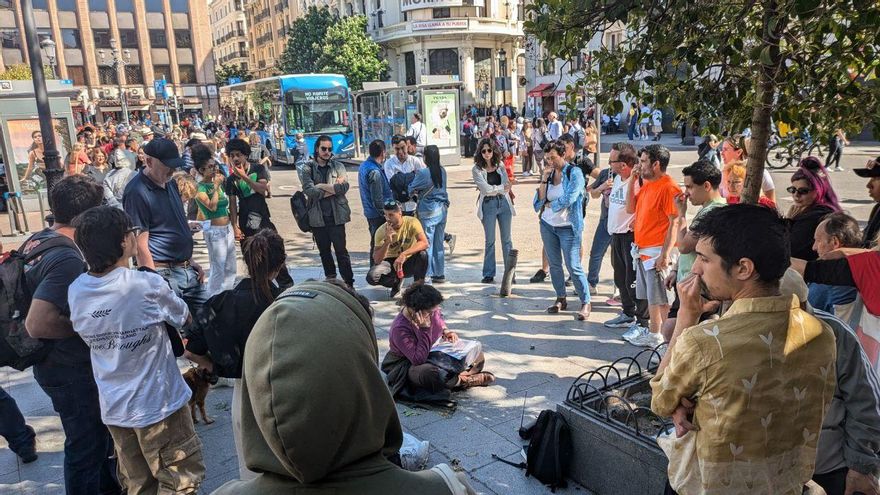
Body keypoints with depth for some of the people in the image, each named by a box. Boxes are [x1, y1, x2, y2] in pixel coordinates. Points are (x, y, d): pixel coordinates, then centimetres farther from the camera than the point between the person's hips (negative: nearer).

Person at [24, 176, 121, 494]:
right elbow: (37, 324, -34)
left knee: (98, 434, 27)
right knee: (86, 446, 9)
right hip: (72, 371, -10)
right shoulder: (68, 258, -28)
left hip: (56, 364, 10)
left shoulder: (36, 241, 2)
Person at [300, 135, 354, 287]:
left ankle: (349, 283, 3)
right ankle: (330, 281, 30)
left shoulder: (338, 166, 4)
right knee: (324, 252, 15)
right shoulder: (308, 168, 2)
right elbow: (308, 190, -13)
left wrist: (322, 186, -11)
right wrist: (333, 188, -11)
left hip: (336, 216, -2)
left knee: (341, 250, -2)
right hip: (317, 217, 2)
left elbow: (344, 187, -12)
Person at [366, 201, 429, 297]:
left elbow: (424, 243, -34)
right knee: (371, 277, -26)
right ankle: (396, 281, 7)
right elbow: (377, 261, -21)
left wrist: (404, 254, -46)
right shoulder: (381, 231, -16)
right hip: (392, 263, 1)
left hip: (409, 262, -1)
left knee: (422, 254, -33)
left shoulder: (412, 222, -19)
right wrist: (387, 242, -36)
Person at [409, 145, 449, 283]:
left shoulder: (423, 173, -16)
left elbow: (412, 189, -4)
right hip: (442, 210, 6)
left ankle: (426, 275, 6)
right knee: (439, 244, 13)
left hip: (428, 212, -6)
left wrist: (414, 193, 17)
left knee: (427, 244, 2)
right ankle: (440, 274, 19)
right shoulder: (442, 171, 3)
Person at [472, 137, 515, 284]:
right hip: (488, 205, -3)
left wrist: (492, 189, -8)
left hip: (504, 203, 3)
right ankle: (488, 275, 11)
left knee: (507, 239, 6)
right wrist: (502, 187, -3)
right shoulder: (477, 169, -4)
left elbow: (507, 185, 1)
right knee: (489, 241, 3)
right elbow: (486, 189, -12)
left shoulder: (500, 166, 7)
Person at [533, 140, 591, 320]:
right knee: (554, 265, 12)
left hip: (568, 227, -6)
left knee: (574, 267, -7)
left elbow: (569, 198, -19)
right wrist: (544, 180, -10)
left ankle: (585, 303, 3)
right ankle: (561, 299, 26)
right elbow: (540, 199, 1)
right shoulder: (548, 173, 8)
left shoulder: (575, 173, -9)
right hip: (547, 225, 6)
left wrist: (549, 204, -6)